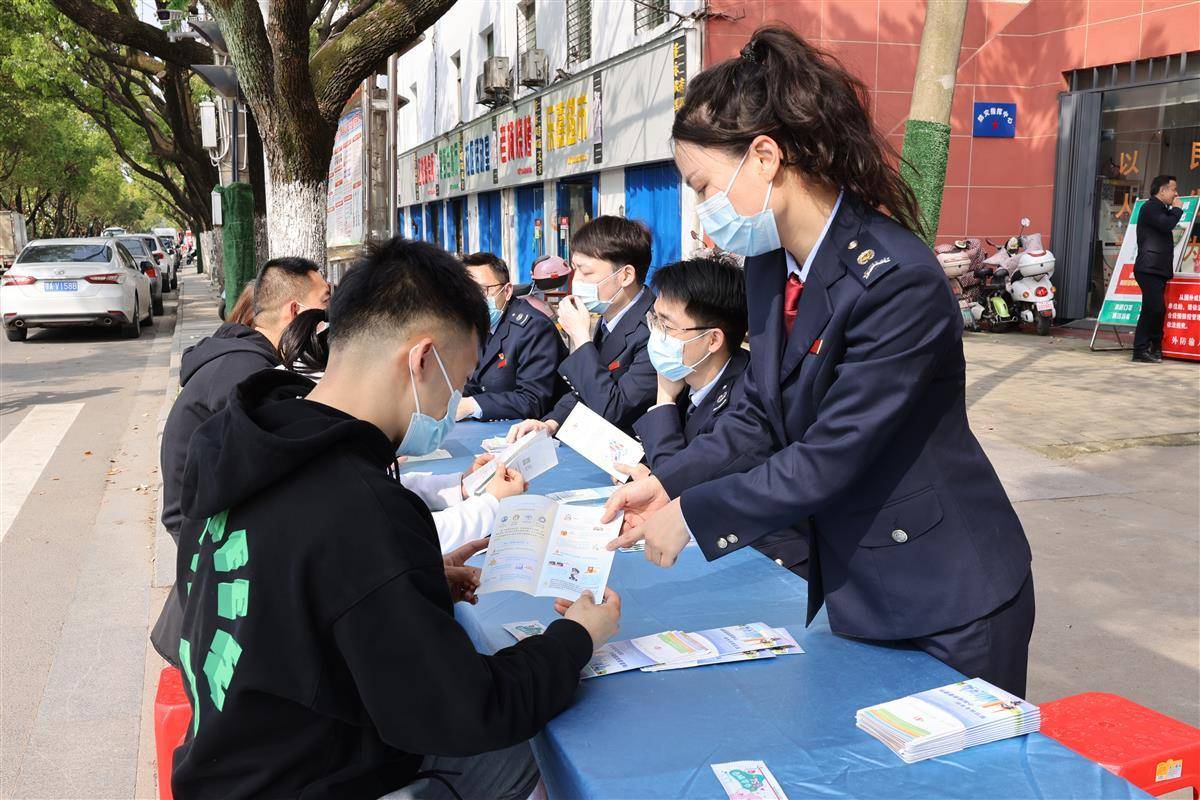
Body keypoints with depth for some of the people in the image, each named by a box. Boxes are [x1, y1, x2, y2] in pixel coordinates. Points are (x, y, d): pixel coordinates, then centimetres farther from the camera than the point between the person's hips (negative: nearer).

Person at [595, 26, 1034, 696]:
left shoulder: (897, 279, -26)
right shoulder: (770, 266, 0)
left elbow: (829, 459, -25)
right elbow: (761, 417, 5)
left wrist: (692, 515, -19)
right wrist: (666, 484, -7)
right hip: (851, 588, 8)